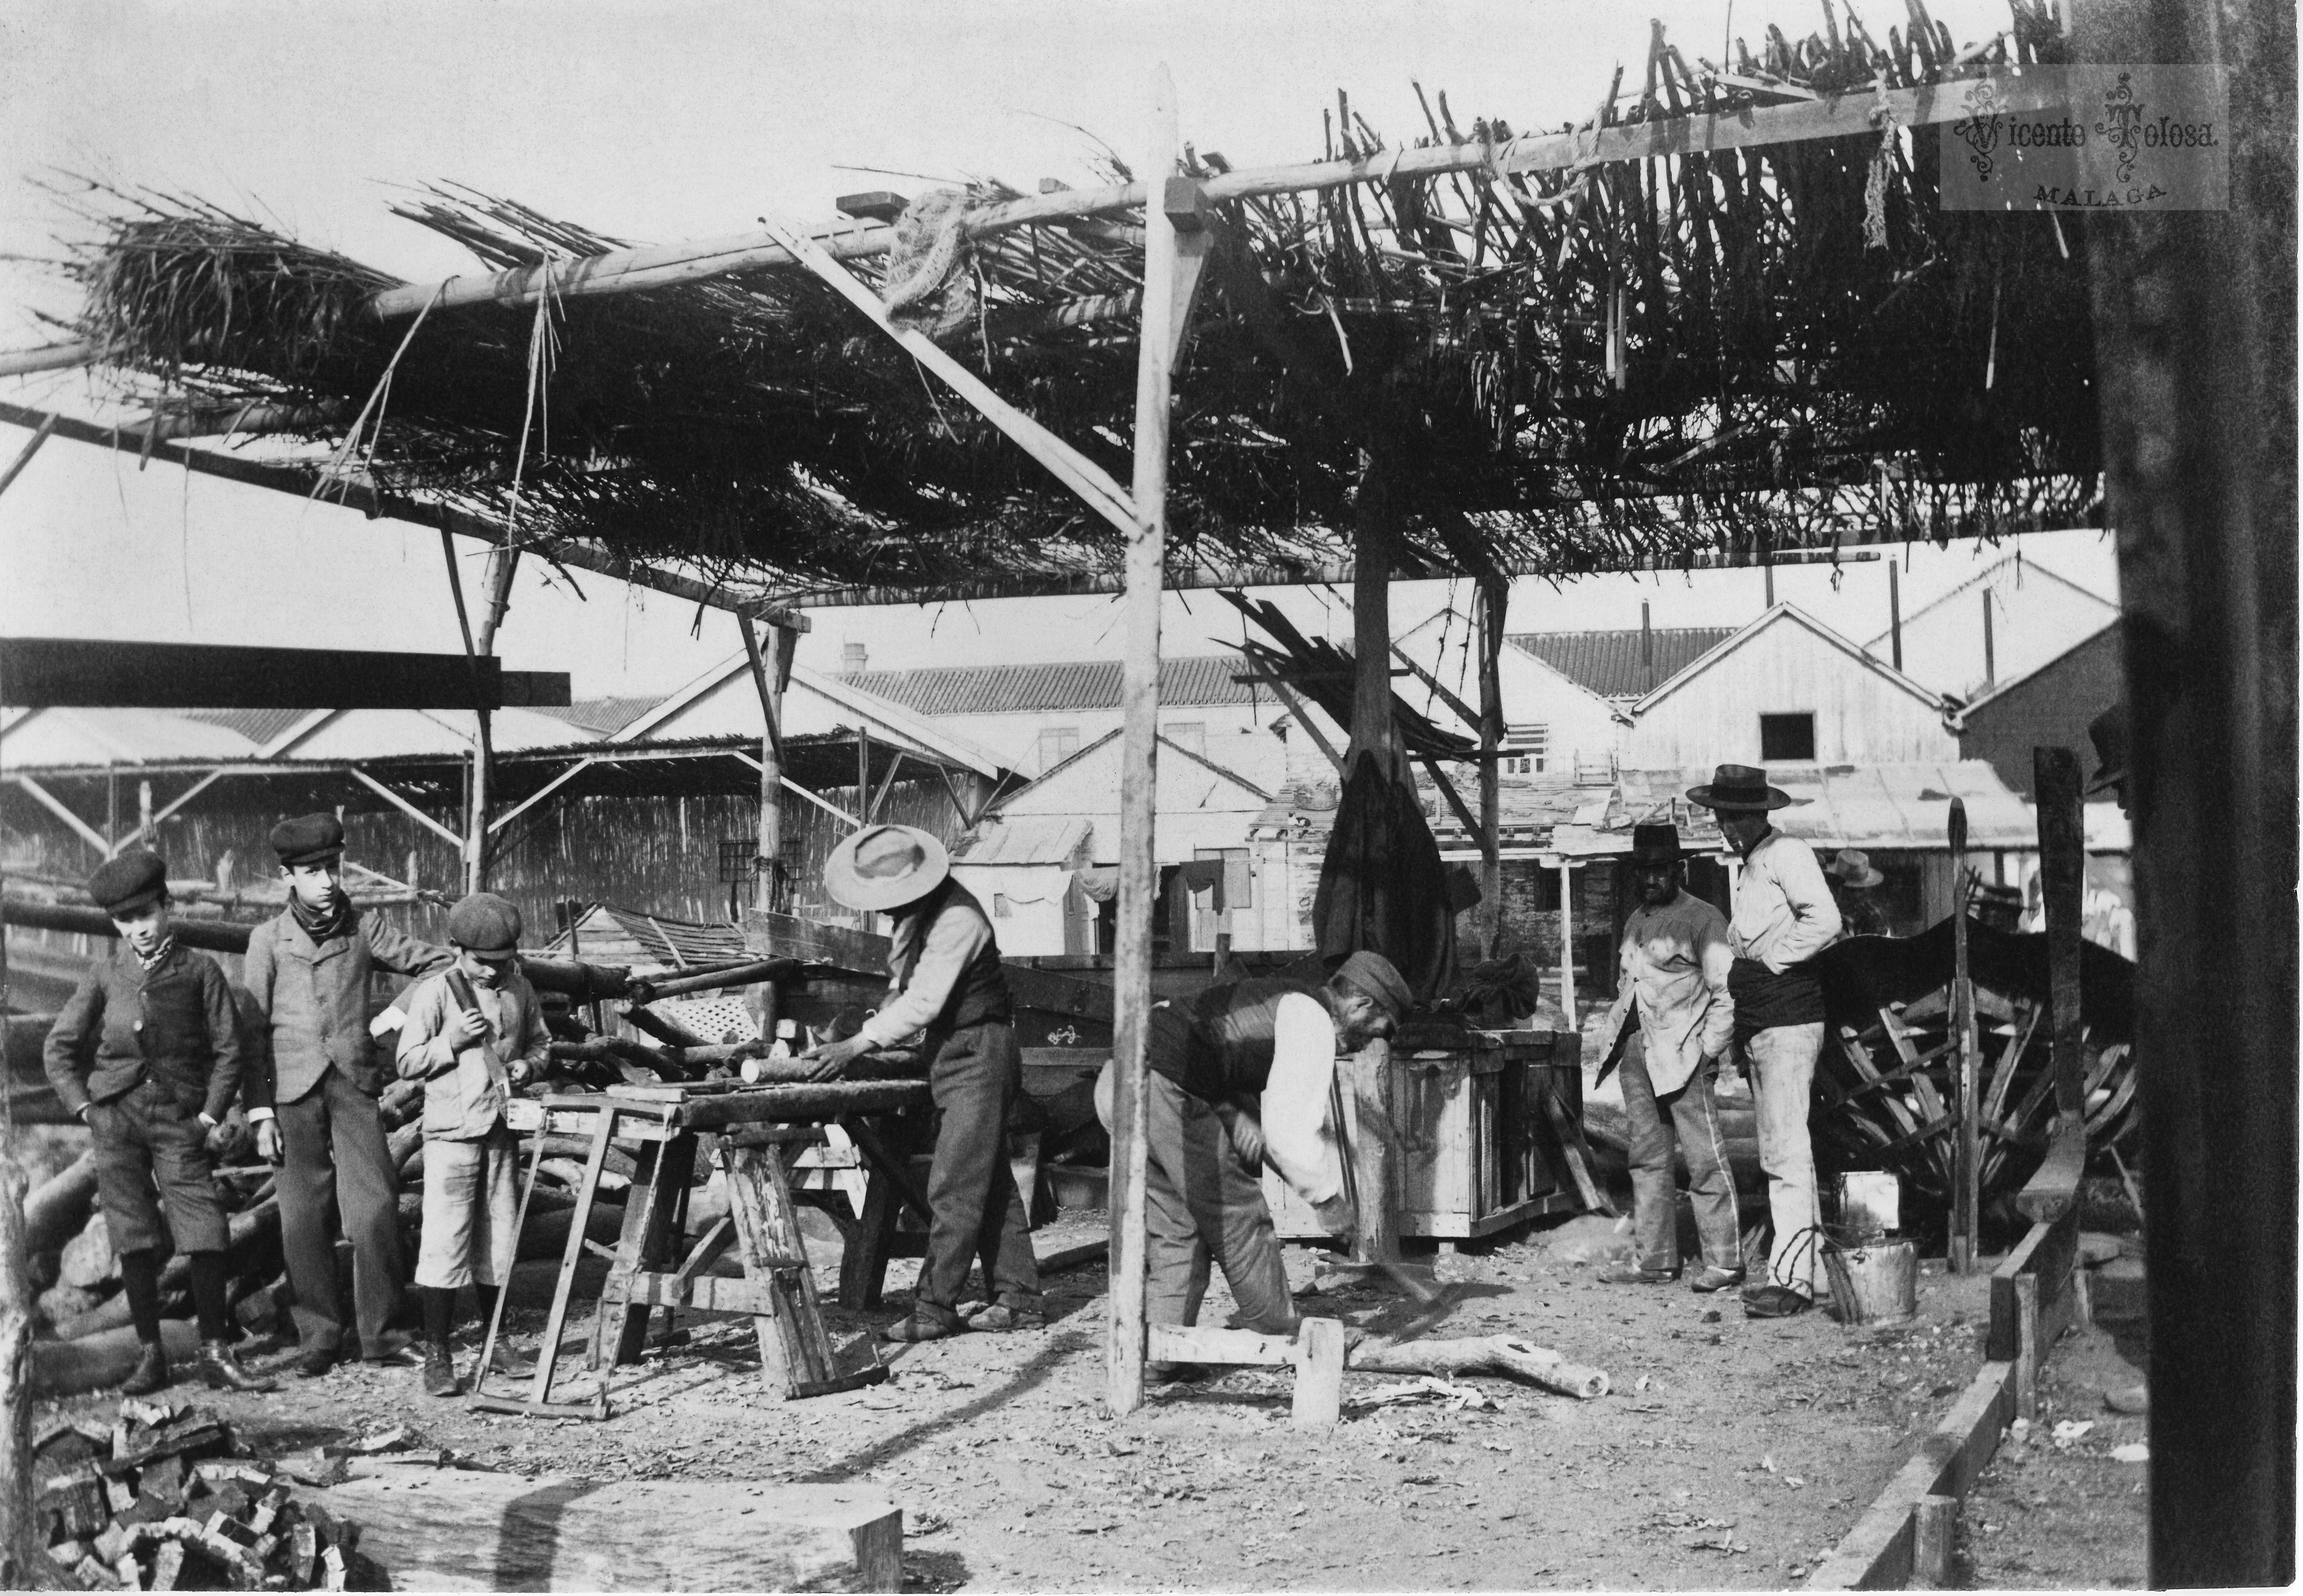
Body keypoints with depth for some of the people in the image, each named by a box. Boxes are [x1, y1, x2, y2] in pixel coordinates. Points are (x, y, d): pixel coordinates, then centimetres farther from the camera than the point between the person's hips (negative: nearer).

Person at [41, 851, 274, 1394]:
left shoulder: (199, 971, 4)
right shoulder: (105, 975, 7)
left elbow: (227, 1049, 5)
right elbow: (58, 1049, 11)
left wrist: (210, 1115, -2)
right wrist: (85, 1108, 2)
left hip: (180, 1121, -1)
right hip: (116, 1120, 1)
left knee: (206, 1237, -7)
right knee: (136, 1242, 2)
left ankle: (215, 1354, 0)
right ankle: (149, 1355, 11)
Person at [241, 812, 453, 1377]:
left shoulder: (362, 930, 8)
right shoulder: (269, 939, 4)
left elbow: (432, 961, 15)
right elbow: (251, 1029, 4)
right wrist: (260, 1112, -1)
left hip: (354, 1082, 1)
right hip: (294, 1090, -1)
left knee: (375, 1209, -6)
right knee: (303, 1219, 2)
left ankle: (380, 1334, 5)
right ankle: (318, 1338, 14)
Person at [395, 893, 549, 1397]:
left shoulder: (519, 989, 7)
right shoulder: (435, 993, -7)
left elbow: (541, 1042, 19)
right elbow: (407, 1063, -5)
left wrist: (526, 1064, -1)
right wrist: (453, 1042, -19)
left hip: (502, 1129, 5)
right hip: (452, 1132, -5)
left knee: (499, 1237, 12)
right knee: (445, 1241, -6)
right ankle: (436, 1355, 0)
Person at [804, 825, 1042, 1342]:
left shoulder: (958, 920, -23)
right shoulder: (917, 914, 7)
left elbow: (924, 1002, -25)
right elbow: (905, 988, 14)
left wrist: (857, 1046, -24)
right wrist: (863, 1039, 2)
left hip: (978, 1056, -10)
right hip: (951, 1055, 10)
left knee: (954, 1188, -8)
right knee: (991, 1182, 12)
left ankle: (934, 1309, -4)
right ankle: (1017, 1300, 18)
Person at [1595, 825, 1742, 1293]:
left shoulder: (1702, 919, -3)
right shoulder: (1635, 922, 19)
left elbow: (1726, 991, -7)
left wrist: (1709, 1049, -12)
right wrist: (1614, 1037, 15)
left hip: (1683, 1056, -7)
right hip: (1638, 1055, 7)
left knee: (1706, 1161, -4)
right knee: (1648, 1159, 8)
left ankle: (1725, 1262, 1)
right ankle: (1656, 1260, 12)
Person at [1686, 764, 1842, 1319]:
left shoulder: (1788, 854, -8)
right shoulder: (1749, 865, 20)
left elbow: (1824, 921, -21)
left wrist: (1771, 961, -14)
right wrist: (1738, 975, 11)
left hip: (1788, 1017, -10)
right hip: (1757, 1023, 10)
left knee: (1788, 1149, -12)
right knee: (1777, 1153, 12)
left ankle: (1792, 1277, -13)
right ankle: (1810, 1260, 17)